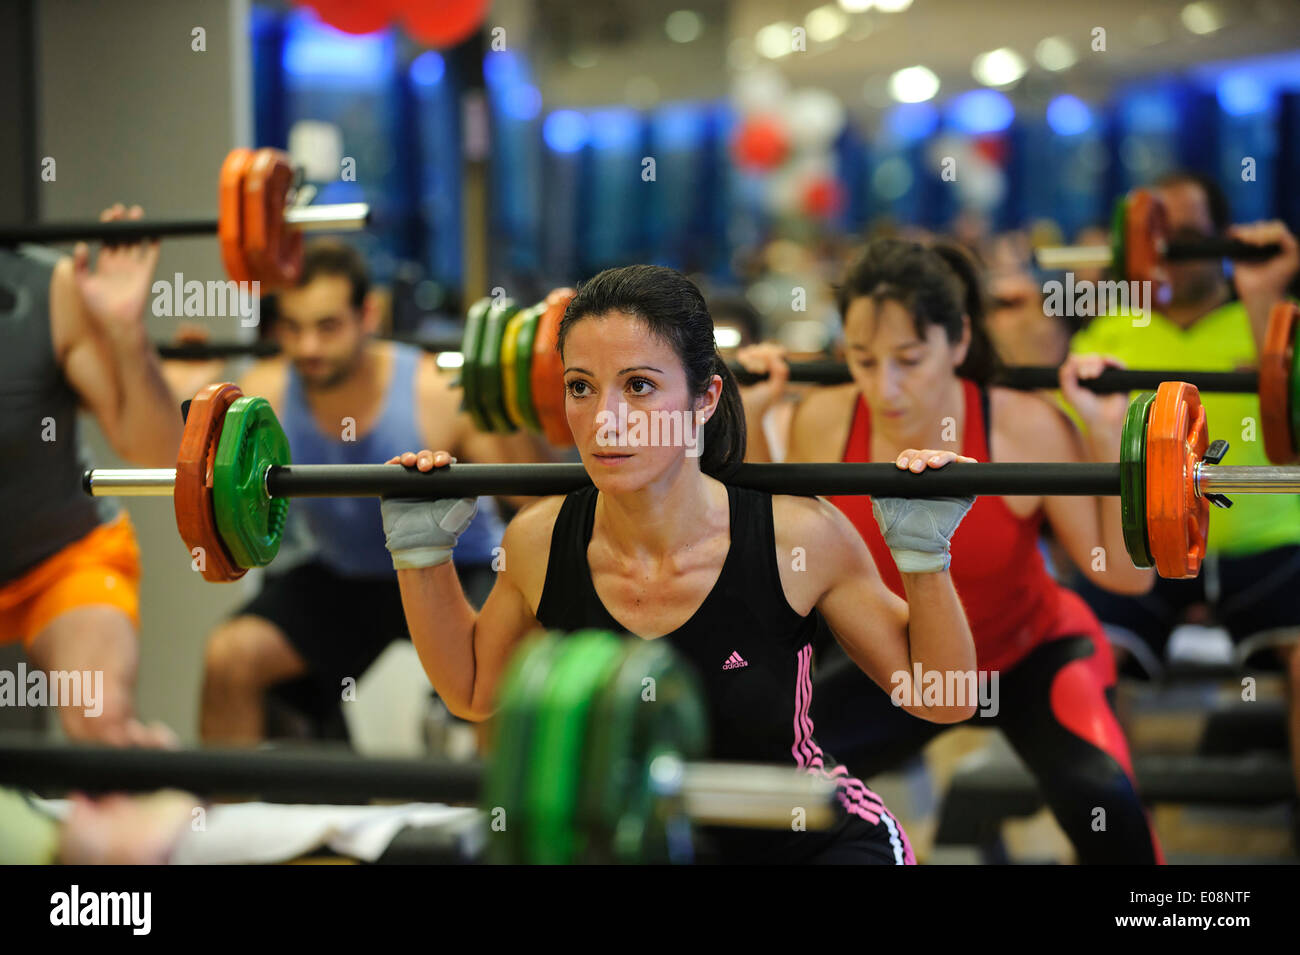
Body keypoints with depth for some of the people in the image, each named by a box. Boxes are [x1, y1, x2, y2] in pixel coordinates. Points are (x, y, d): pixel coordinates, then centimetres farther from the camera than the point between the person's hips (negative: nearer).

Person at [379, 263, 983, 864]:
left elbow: (942, 701, -9)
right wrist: (422, 549, -2)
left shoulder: (798, 538, -21)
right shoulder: (541, 543, -12)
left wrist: (923, 553, -23)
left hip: (816, 844, -2)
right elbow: (474, 693, 9)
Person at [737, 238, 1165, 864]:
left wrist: (1109, 435, -32)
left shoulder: (1026, 430, -27)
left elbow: (1125, 572, -21)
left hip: (1032, 655, -3)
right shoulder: (825, 424, -19)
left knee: (1100, 794, -32)